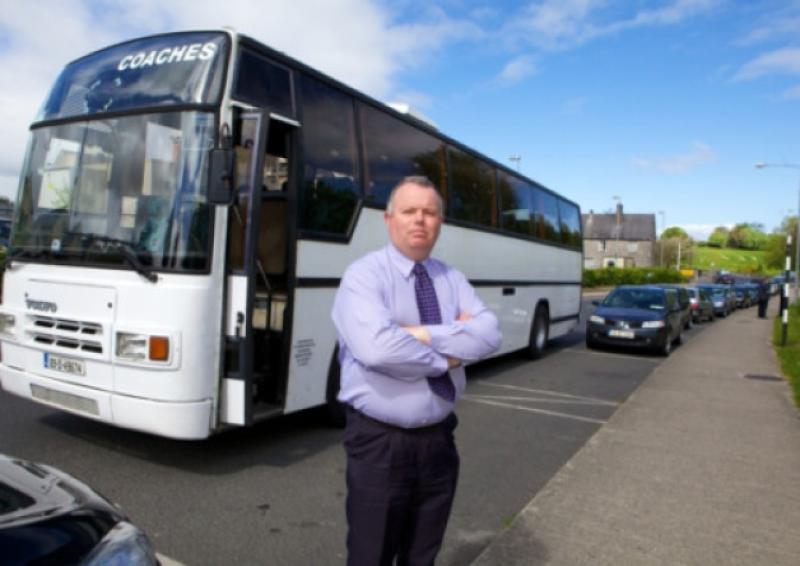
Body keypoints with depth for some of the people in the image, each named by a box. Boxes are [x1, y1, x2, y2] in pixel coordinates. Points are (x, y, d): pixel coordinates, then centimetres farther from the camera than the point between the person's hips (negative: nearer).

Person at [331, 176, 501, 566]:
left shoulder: (452, 279, 5)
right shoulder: (363, 275, -13)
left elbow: (488, 335, -10)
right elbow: (377, 348, -30)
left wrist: (423, 334, -20)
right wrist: (449, 354, -16)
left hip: (438, 438, 5)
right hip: (380, 441, -5)